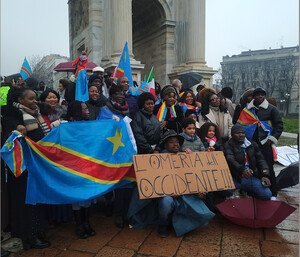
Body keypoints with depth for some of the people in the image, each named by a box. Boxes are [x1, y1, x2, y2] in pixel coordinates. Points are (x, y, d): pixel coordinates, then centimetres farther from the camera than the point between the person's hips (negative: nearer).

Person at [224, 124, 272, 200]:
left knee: (267, 194, -17)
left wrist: (265, 175, -6)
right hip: (235, 178, -5)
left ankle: (249, 192, 13)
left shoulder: (252, 145, 17)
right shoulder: (228, 145, 1)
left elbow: (261, 160, 12)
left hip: (252, 178, 5)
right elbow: (230, 160, -16)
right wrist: (242, 170, -34)